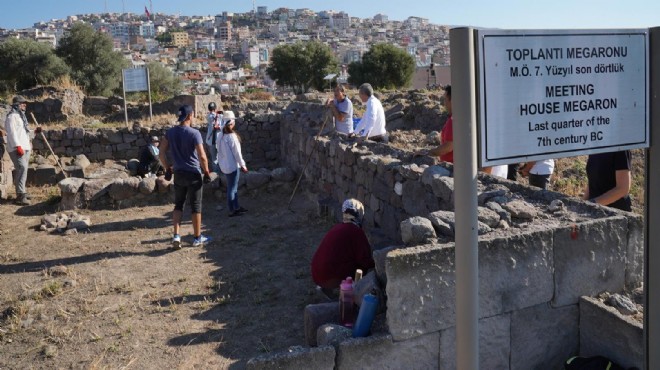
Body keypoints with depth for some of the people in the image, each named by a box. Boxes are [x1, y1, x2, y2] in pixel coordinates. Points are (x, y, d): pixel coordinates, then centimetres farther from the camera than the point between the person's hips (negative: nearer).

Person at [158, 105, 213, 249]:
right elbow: (202, 157, -17)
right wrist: (206, 172, -5)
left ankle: (176, 236, 3)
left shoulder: (170, 132, 2)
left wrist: (168, 168, 15)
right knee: (196, 206, 6)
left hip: (178, 174, 5)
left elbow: (161, 153, 5)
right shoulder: (194, 133, -14)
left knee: (178, 205, 14)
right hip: (193, 174, -4)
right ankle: (197, 238, 15)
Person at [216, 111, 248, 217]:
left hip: (224, 165, 8)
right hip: (232, 165, -8)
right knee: (232, 188, 1)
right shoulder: (232, 136, -20)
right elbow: (237, 152, -16)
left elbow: (219, 151, 9)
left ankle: (236, 207, 27)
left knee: (233, 187, 18)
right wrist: (243, 165, -8)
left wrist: (221, 163, 18)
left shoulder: (221, 136, 4)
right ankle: (232, 211, 8)